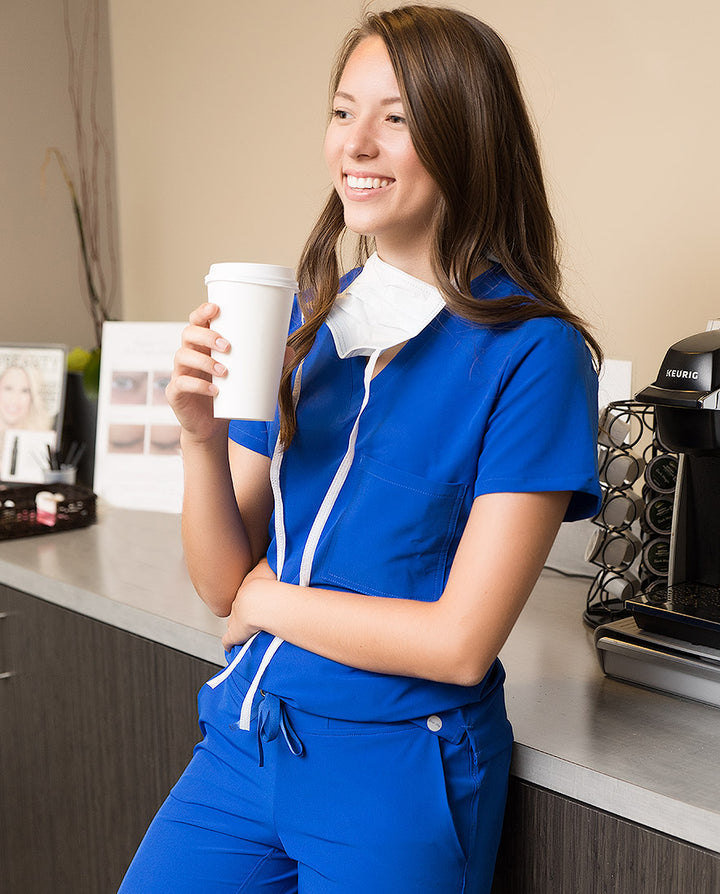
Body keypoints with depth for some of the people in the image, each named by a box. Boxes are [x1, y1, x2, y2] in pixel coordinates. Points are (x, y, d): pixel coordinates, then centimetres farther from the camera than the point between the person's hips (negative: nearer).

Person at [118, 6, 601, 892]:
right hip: (243, 742, 5)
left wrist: (266, 599, -8)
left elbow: (460, 643, -18)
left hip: (395, 776, -4)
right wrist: (201, 436, -16)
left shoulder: (531, 352, -15)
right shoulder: (299, 322, 1)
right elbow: (222, 584, 1)